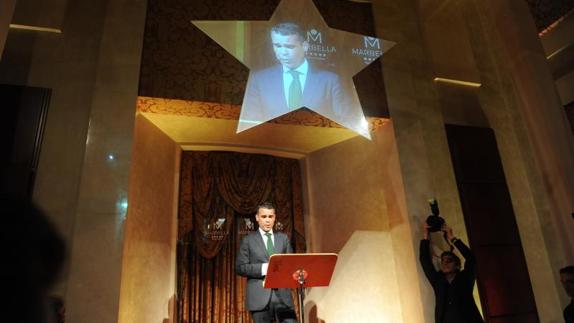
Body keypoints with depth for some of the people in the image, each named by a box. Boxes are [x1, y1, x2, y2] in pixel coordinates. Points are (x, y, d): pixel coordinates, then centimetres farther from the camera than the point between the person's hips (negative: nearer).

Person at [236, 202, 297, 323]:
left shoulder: (283, 238, 14)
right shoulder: (248, 240, 5)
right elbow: (240, 267, -1)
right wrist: (263, 268, -15)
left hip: (282, 294, 2)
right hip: (260, 296, -2)